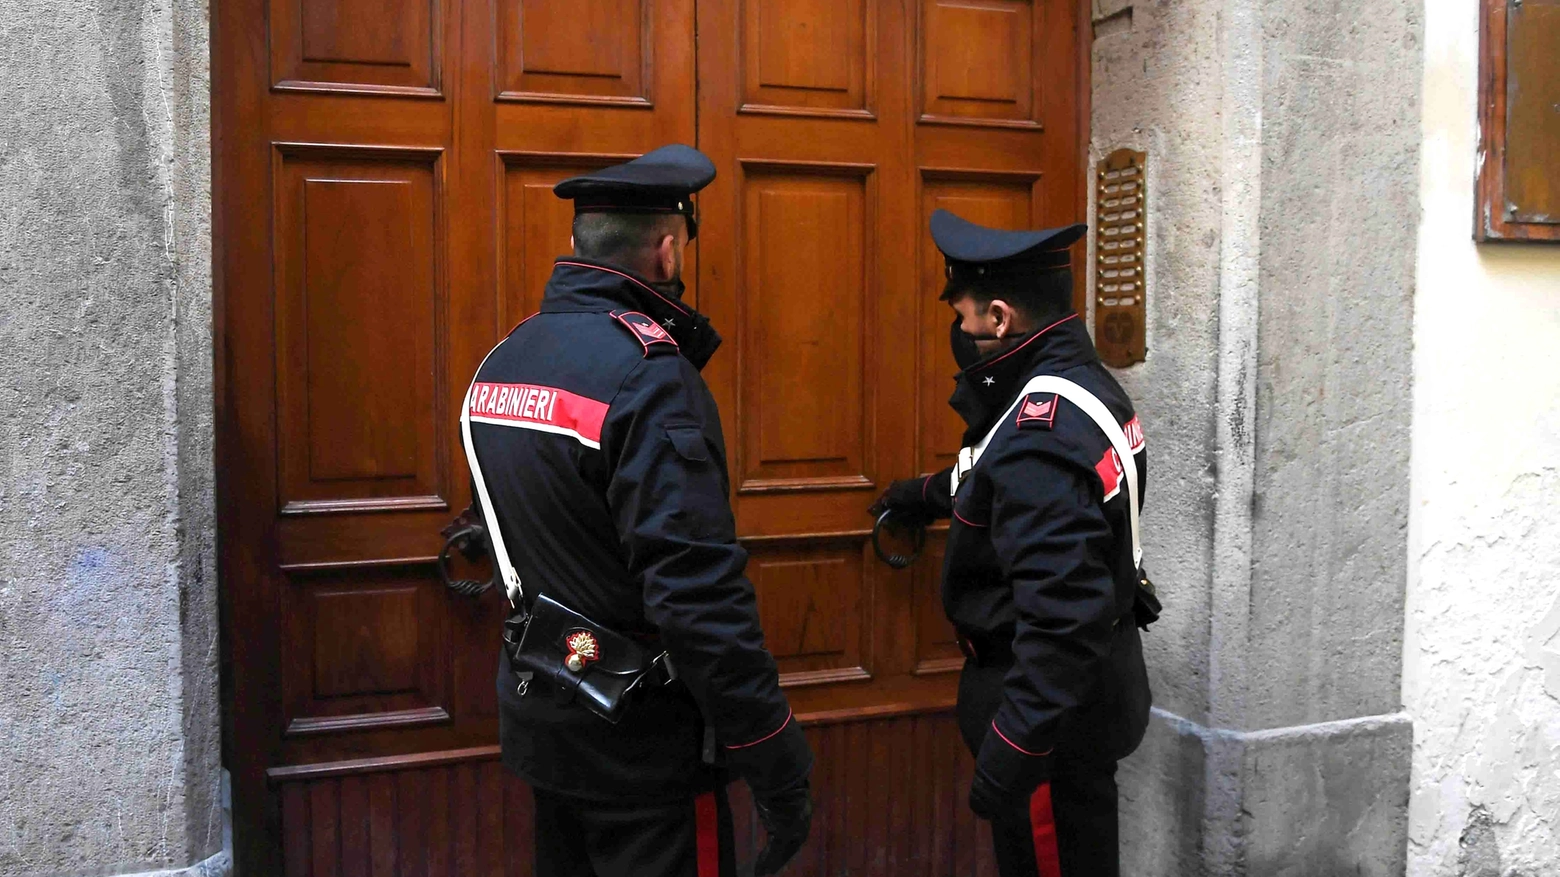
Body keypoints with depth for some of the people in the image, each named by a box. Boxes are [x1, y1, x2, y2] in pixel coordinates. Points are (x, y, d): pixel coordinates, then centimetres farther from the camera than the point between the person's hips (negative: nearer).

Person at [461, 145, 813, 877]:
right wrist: (778, 767, -21)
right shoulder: (646, 372, -22)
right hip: (638, 747, -8)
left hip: (538, 725, 8)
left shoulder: (504, 358, 4)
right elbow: (699, 592, -28)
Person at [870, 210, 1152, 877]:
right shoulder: (1085, 382, 5)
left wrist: (1010, 751, -29)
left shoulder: (1044, 432, -28)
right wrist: (929, 495, 38)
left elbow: (1064, 614, -33)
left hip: (1053, 704, -10)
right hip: (1088, 687, 10)